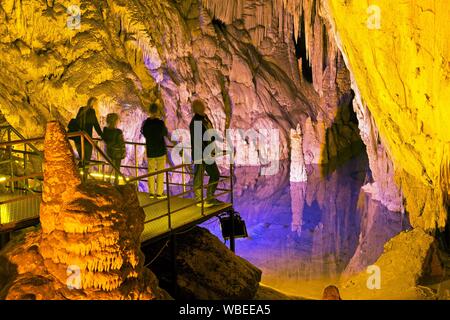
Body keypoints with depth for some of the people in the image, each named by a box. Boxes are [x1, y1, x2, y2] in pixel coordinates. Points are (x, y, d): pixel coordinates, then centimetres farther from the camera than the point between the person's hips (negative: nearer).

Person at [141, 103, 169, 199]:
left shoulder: (146, 123, -3)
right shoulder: (160, 122, -15)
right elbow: (166, 134, -1)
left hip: (150, 150, 4)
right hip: (160, 150, -3)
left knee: (151, 171, 11)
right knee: (160, 171, 3)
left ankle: (151, 192, 14)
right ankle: (159, 193, 4)